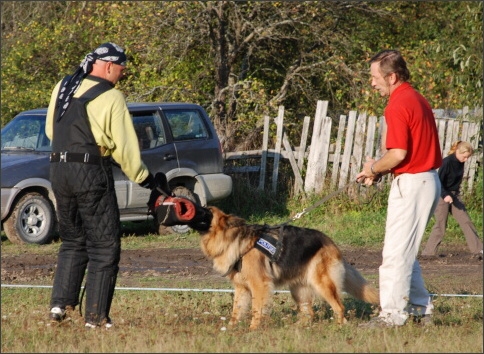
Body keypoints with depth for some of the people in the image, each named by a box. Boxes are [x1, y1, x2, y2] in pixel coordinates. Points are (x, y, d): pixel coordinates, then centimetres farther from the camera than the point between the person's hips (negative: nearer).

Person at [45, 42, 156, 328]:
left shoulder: (62, 88, 8)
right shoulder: (111, 98, -9)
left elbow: (50, 131, 17)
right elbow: (124, 147, -8)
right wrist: (143, 178, 5)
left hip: (59, 171, 6)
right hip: (92, 173, -6)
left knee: (72, 241, 18)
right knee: (104, 246, 2)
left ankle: (61, 303, 7)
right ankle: (96, 315, 0)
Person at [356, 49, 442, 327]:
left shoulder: (398, 105, -15)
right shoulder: (418, 99, 15)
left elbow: (398, 154, -22)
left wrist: (374, 169, -4)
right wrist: (378, 171, 11)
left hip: (411, 184, -10)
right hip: (429, 180, 10)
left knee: (396, 252, -6)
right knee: (405, 252, 18)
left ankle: (393, 313, -4)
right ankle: (421, 309, 21)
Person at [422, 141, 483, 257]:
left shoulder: (460, 163, 4)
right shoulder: (447, 162, -18)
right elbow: (438, 181, -20)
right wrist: (445, 195, -31)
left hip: (454, 196, 7)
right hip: (442, 196, -7)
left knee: (466, 221, 2)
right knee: (440, 225, -6)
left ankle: (478, 249, 3)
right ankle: (428, 252, 2)